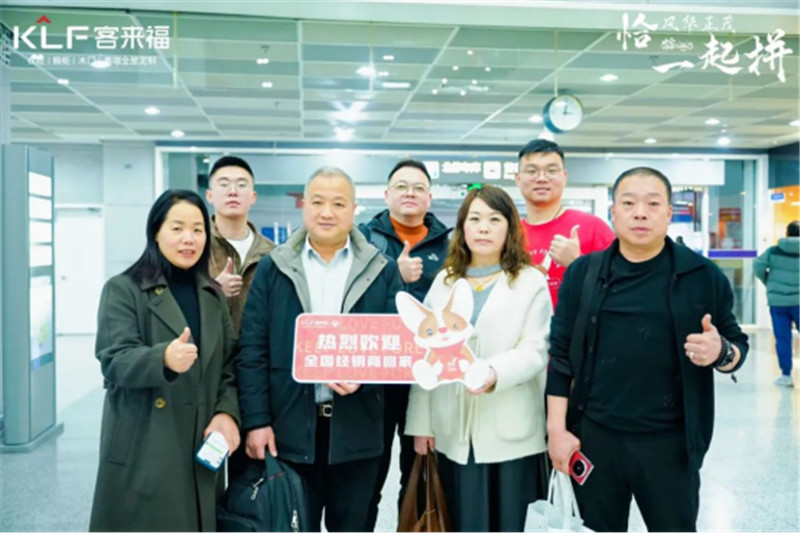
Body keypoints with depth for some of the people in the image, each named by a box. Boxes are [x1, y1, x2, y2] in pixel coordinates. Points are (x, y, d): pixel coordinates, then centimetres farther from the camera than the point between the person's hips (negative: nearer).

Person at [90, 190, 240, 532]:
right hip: (142, 449, -4)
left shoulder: (212, 294, 14)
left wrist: (227, 411, -7)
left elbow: (230, 362, 11)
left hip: (200, 446, 4)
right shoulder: (122, 289, -2)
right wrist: (164, 358, -33)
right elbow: (115, 360, -13)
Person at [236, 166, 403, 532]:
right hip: (290, 427, 0)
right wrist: (256, 420, -7)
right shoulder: (273, 269, 3)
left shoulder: (382, 271, 4)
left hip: (356, 429, 1)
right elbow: (252, 350, 0)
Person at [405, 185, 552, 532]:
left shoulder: (531, 282, 1)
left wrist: (495, 373, -29)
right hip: (454, 431, 3)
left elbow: (535, 351, -9)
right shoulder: (444, 281, 12)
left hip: (509, 433, -3)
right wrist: (421, 423, 5)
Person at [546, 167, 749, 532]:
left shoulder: (703, 275, -2)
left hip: (671, 441, -1)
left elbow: (738, 344, 6)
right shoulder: (583, 273, 1)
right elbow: (561, 354, 3)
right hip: (594, 436, 1)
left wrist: (721, 352, -18)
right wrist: (556, 429, -1)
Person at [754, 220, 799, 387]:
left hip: (777, 299, 0)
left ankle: (786, 375, 6)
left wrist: (767, 281, 9)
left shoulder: (774, 251, -2)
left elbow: (758, 265, -6)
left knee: (782, 338, 4)